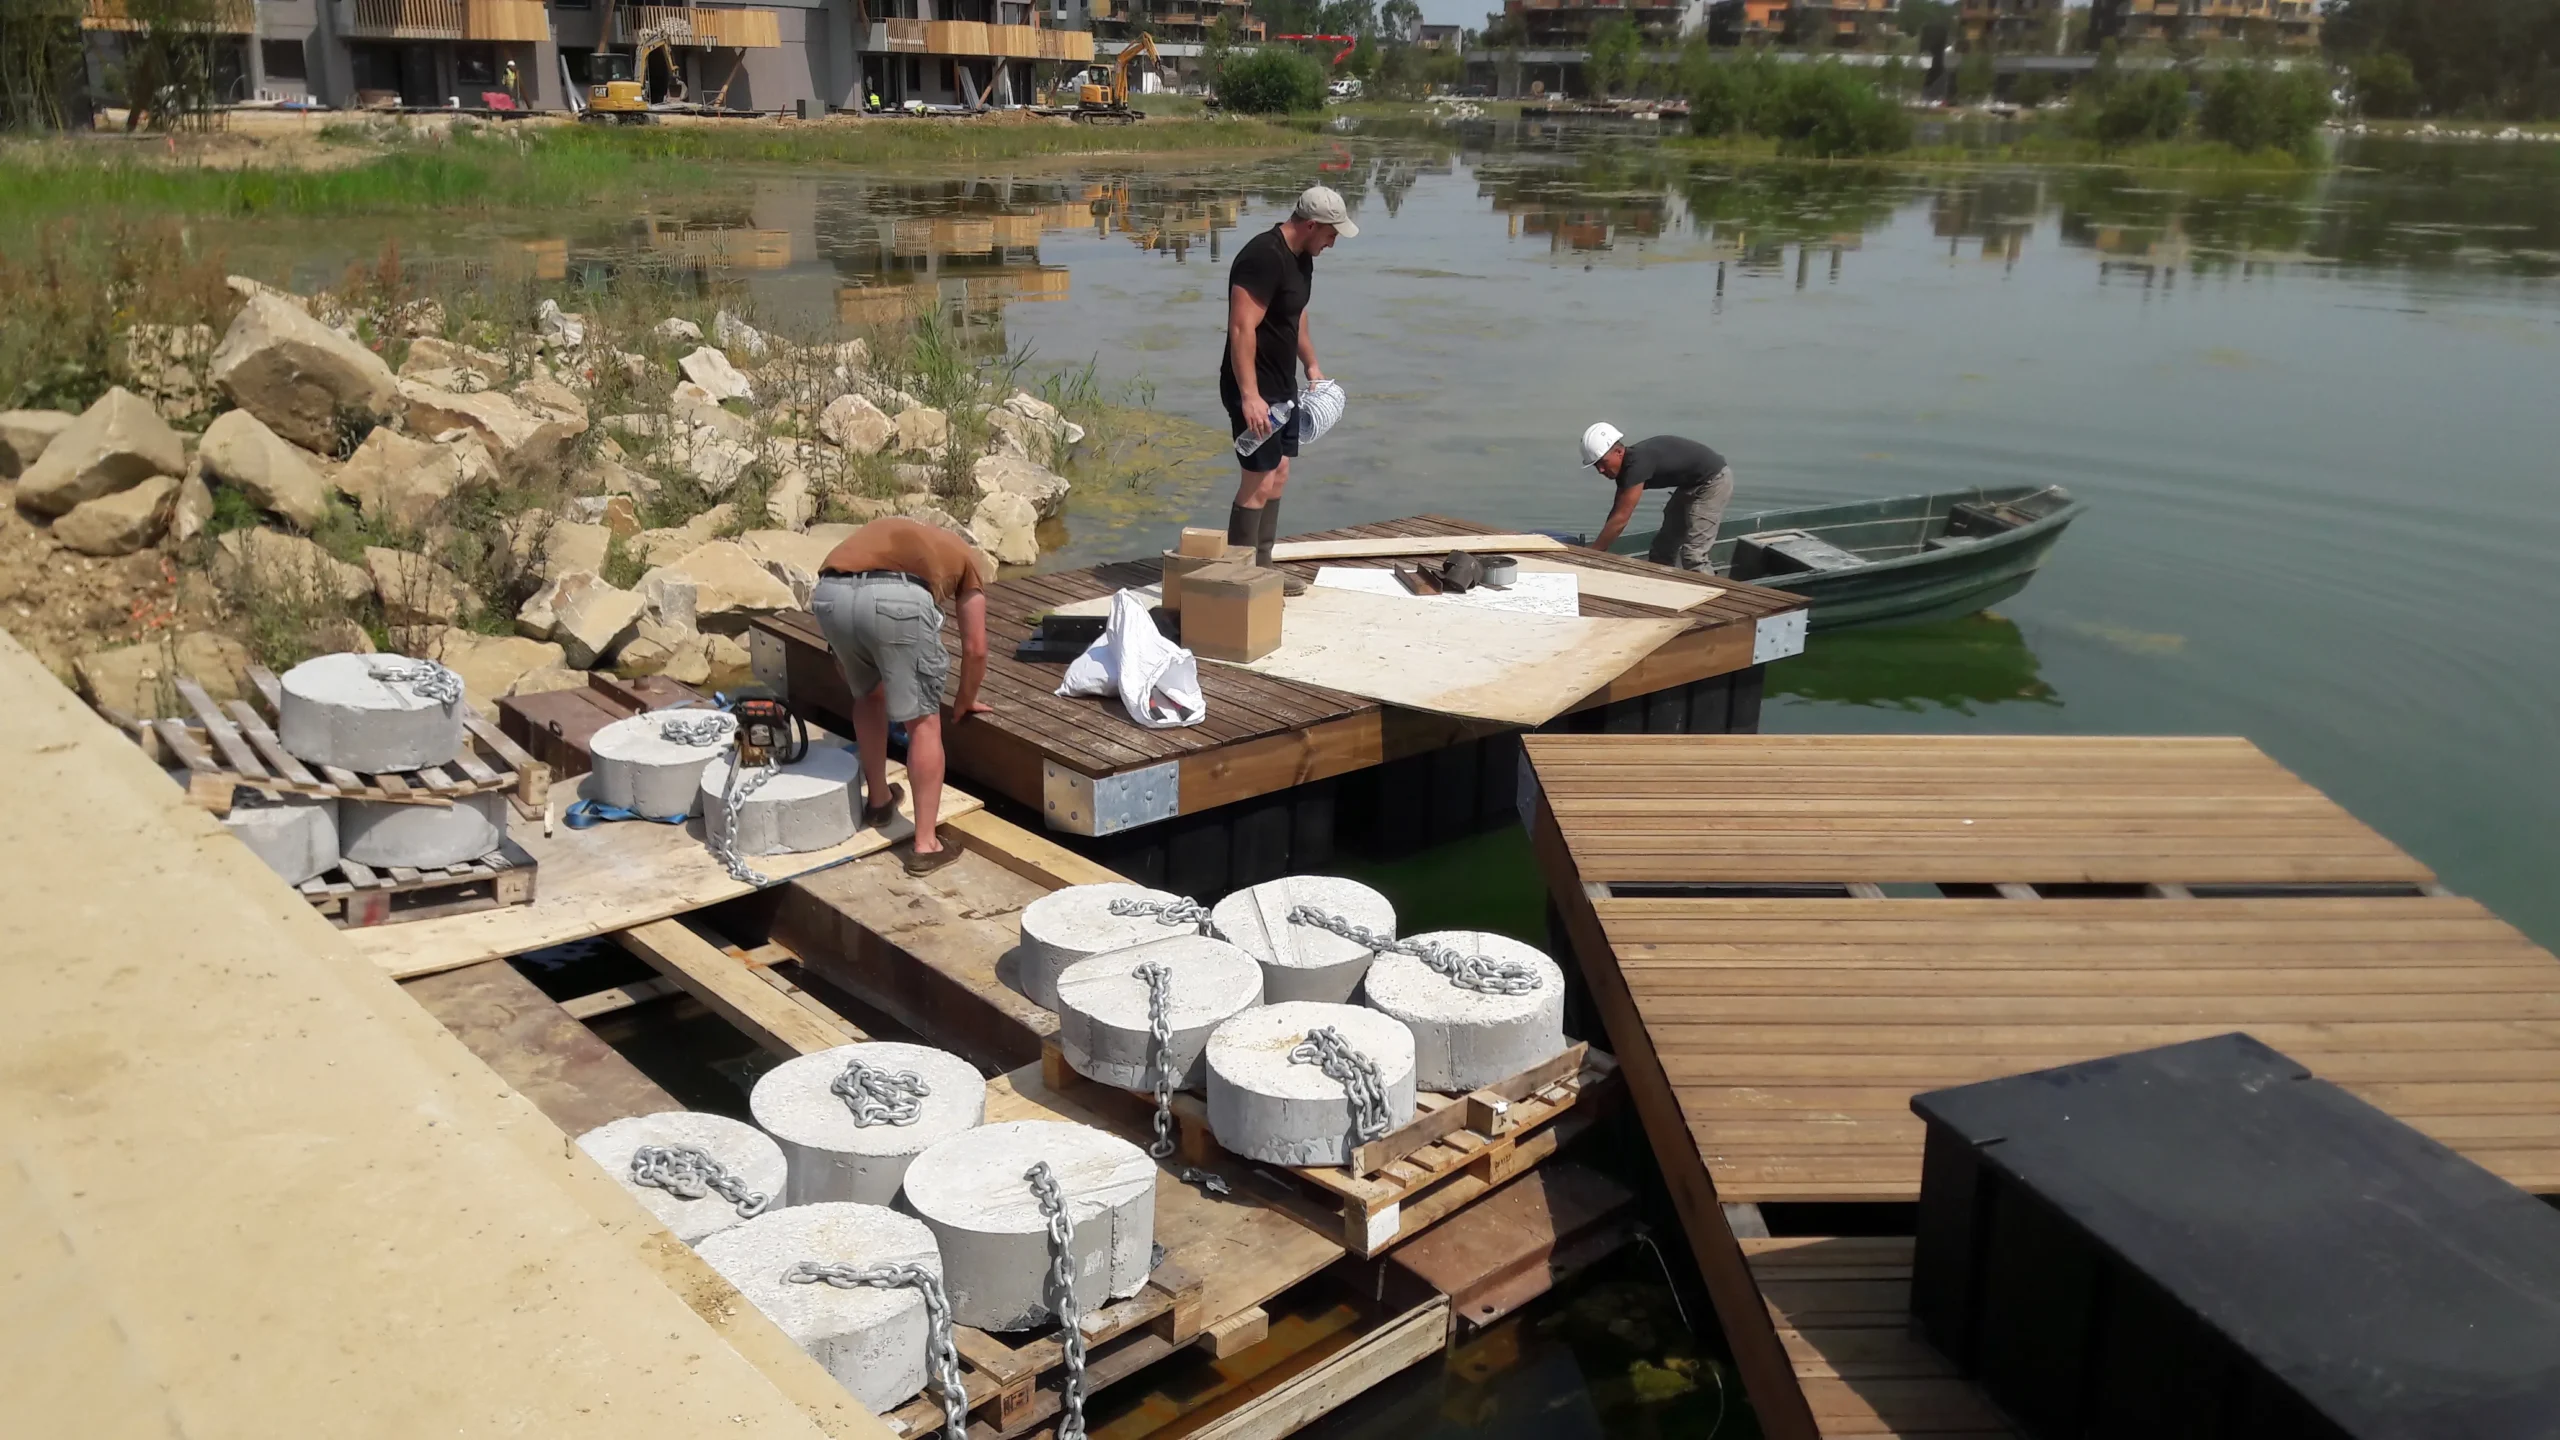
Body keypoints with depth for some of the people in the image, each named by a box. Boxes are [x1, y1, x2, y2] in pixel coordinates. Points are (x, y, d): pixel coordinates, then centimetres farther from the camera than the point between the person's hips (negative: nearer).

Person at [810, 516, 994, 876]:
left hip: (830, 593, 4)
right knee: (923, 722, 10)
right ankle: (925, 845, 11)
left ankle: (878, 800, 43)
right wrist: (964, 704, 45)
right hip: (895, 598, -4)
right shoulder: (967, 557, 32)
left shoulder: (890, 531, 44)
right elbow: (974, 648, 29)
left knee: (868, 696, 31)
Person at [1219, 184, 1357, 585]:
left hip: (1282, 386, 10)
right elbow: (1242, 329, -27)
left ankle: (1260, 569, 24)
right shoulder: (1263, 257, -22)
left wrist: (1312, 366, 24)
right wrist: (1249, 396, -31)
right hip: (1254, 390, -10)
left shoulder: (1301, 257, 9)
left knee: (1278, 473, 14)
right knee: (1259, 481, -10)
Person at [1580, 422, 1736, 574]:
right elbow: (1617, 513, 8)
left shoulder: (1637, 463, -31)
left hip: (1713, 481, -10)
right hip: (1690, 484, 10)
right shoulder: (1625, 467, -2)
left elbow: (1620, 519, -31)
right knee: (1663, 547, 13)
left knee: (1693, 555, -15)